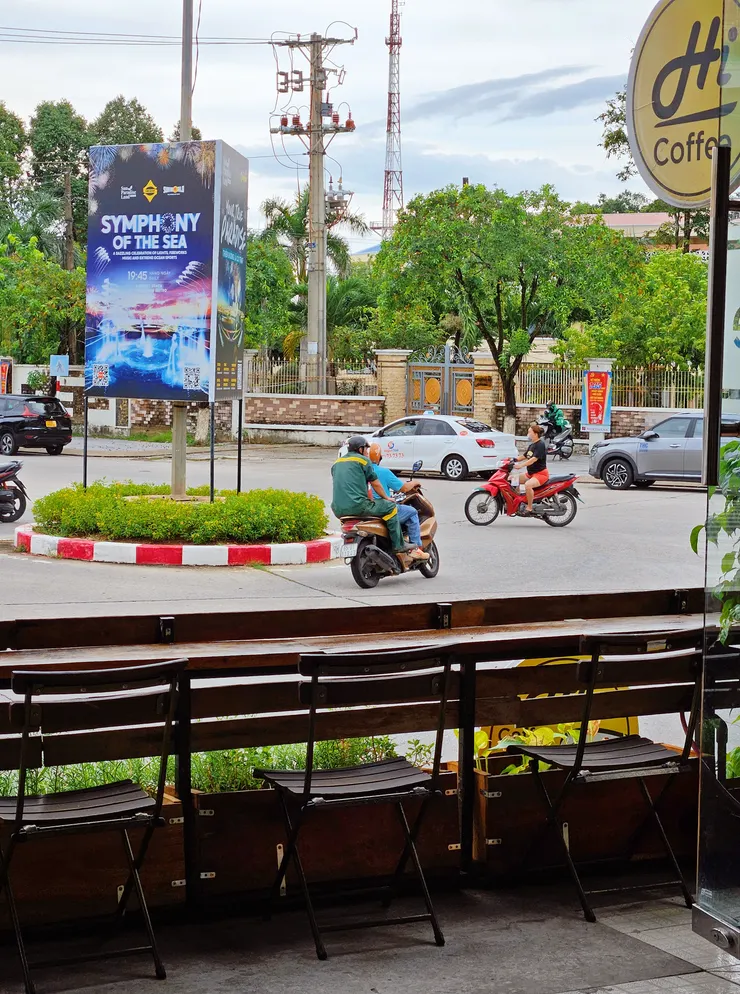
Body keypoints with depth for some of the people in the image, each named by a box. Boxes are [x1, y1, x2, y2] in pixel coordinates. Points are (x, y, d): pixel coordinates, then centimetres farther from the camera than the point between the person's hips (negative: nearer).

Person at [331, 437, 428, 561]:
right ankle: (399, 545, 5)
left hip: (338, 509, 8)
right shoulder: (363, 460, 0)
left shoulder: (337, 462, 21)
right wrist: (386, 498, 19)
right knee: (390, 507, 4)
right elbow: (375, 484, 2)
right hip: (357, 506, -8)